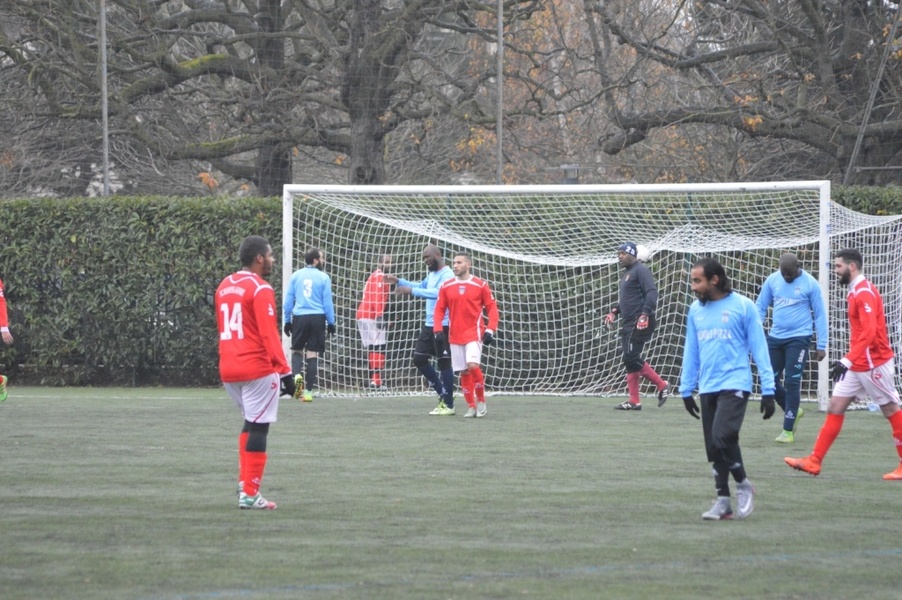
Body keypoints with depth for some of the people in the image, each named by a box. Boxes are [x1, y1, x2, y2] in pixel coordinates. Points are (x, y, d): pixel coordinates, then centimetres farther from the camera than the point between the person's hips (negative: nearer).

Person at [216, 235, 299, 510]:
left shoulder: (224, 287, 14)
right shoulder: (260, 289, -11)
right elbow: (269, 334, -17)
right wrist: (285, 371, -17)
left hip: (228, 369, 8)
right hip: (257, 369, -8)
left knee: (251, 423, 21)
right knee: (258, 428, -3)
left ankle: (245, 484, 15)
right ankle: (249, 494, -3)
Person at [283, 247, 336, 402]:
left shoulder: (295, 276, 4)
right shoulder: (323, 278, -1)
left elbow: (288, 300, 5)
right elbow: (327, 302, 0)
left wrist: (287, 320, 13)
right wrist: (331, 323, 9)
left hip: (299, 317, 1)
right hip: (317, 318, -1)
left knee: (297, 349, 17)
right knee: (312, 354, 4)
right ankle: (308, 390, 4)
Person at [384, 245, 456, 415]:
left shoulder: (447, 275, -15)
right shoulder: (432, 274, 14)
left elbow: (438, 292, -33)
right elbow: (422, 286, 34)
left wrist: (411, 291, -35)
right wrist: (399, 281, 25)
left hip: (443, 326, -10)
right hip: (429, 325, 10)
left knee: (444, 363, -3)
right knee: (419, 359, 10)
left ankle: (448, 405, 5)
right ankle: (443, 393, 22)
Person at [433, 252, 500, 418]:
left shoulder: (480, 285, -2)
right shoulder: (446, 287, 6)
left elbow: (491, 308, 0)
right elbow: (439, 310, 7)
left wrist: (490, 330, -9)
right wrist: (438, 330, -4)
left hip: (474, 333, -3)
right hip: (455, 335, 3)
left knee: (473, 365, -20)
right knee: (463, 372, 3)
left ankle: (481, 400, -1)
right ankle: (471, 406, 13)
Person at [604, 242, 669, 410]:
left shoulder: (641, 270, -8)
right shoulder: (627, 273, 22)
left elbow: (652, 292, -18)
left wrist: (645, 314, -27)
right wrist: (614, 311, 16)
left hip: (640, 323, -10)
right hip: (628, 323, 10)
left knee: (632, 358, -14)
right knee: (629, 359, 6)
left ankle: (661, 385, -4)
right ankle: (634, 401, 7)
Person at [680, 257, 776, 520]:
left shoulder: (742, 306, -5)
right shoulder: (696, 310, 10)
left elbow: (759, 348, -4)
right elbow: (691, 351, 17)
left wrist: (768, 389, -7)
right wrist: (686, 389, 14)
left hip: (734, 384, -6)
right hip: (707, 388, 6)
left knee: (722, 436, -21)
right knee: (714, 448, 5)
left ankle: (743, 485, 1)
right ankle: (723, 502, 13)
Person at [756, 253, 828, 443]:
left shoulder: (810, 284, -7)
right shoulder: (772, 280, 2)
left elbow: (820, 315, -2)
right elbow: (760, 307, 9)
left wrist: (821, 345, -4)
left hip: (798, 339, -4)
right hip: (775, 337, 4)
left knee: (792, 382, -7)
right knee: (771, 380, 5)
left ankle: (788, 430, 2)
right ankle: (793, 411, 30)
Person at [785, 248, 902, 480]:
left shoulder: (865, 293, -17)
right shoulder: (855, 292, 12)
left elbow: (869, 332, -27)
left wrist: (848, 360, -32)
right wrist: (849, 360, 21)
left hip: (875, 364, -10)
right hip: (857, 365, 10)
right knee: (835, 407, 5)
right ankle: (814, 461, 4)